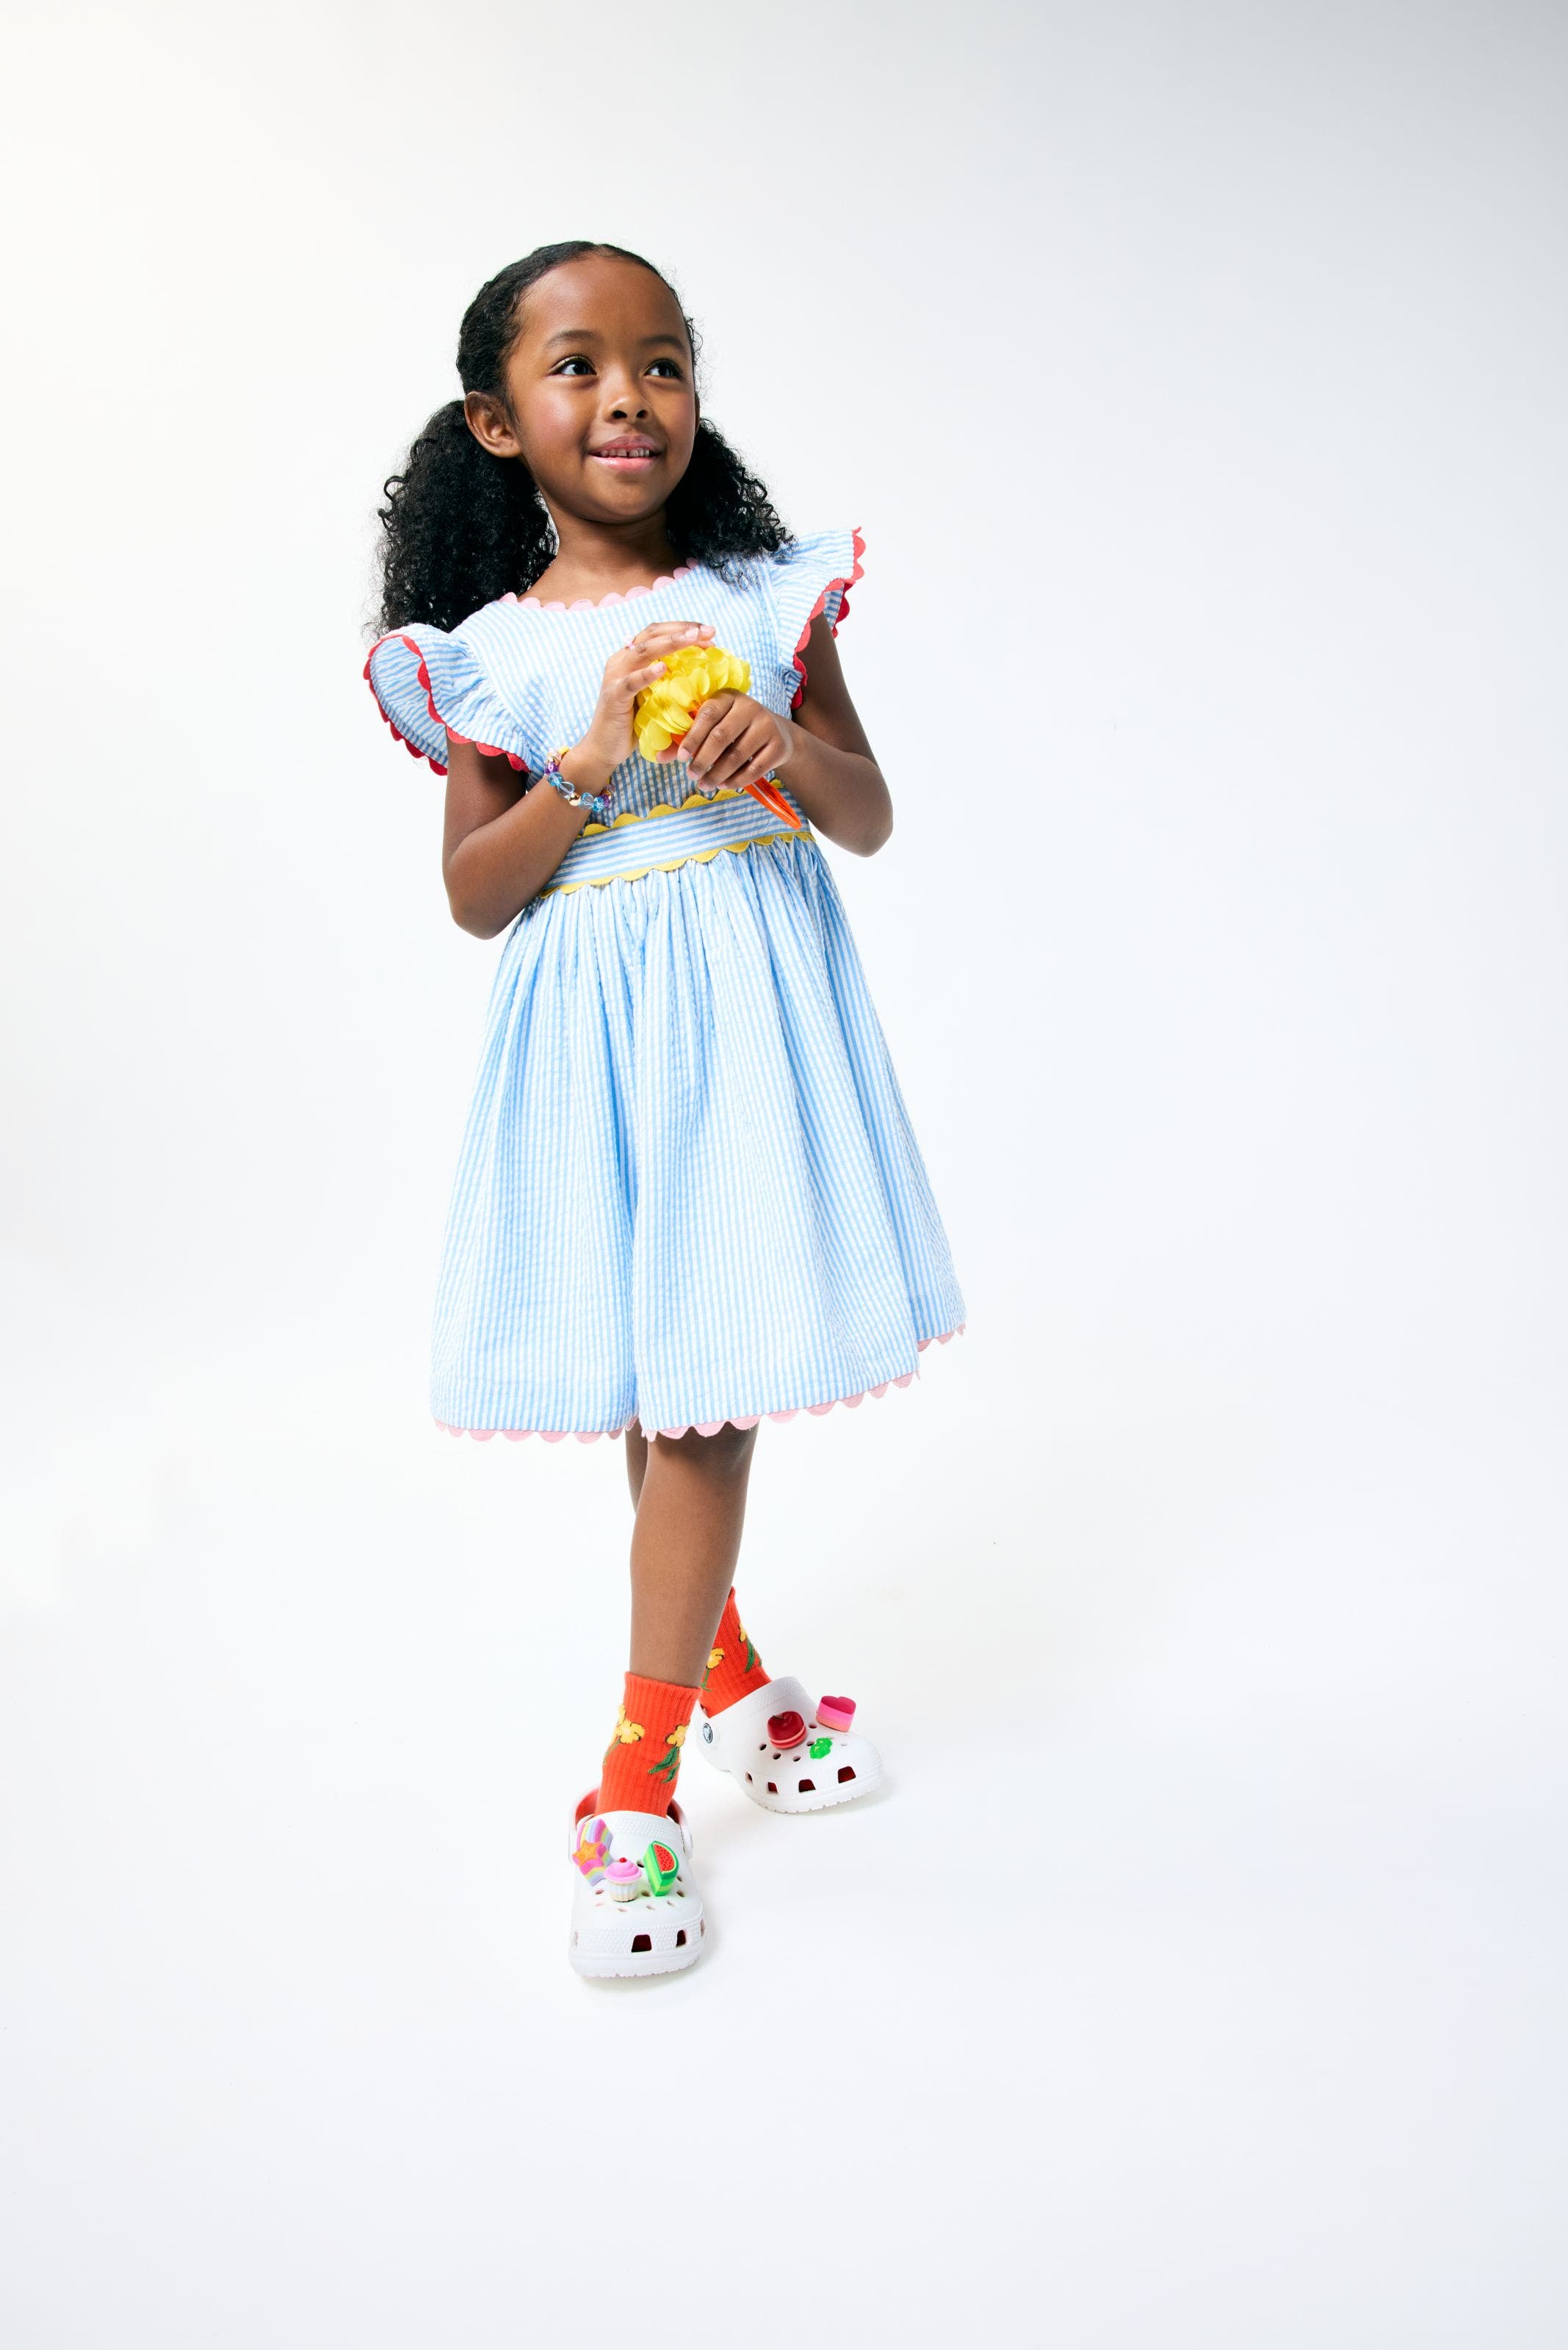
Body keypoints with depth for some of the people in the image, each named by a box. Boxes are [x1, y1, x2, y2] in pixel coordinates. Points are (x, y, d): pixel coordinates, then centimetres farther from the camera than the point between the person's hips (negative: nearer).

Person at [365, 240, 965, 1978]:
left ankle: (642, 1767, 8)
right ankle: (719, 1668, 34)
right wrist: (592, 759, -14)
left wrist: (792, 755, -15)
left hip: (745, 1013, 0)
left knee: (708, 1372, -4)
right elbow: (474, 896, 0)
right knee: (641, 1376, 9)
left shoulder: (766, 595, 4)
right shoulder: (485, 652, 3)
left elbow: (873, 824, 7)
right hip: (591, 1029, 1)